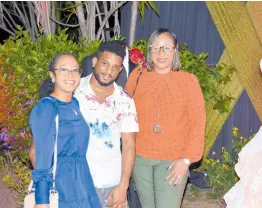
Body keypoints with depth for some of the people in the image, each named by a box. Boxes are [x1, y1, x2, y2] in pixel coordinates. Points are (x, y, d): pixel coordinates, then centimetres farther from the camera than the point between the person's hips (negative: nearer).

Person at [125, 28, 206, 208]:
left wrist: (187, 159, -11)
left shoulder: (188, 81, -4)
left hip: (173, 160, -2)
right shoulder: (137, 76, 1)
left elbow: (197, 123, -5)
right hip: (139, 157, 2)